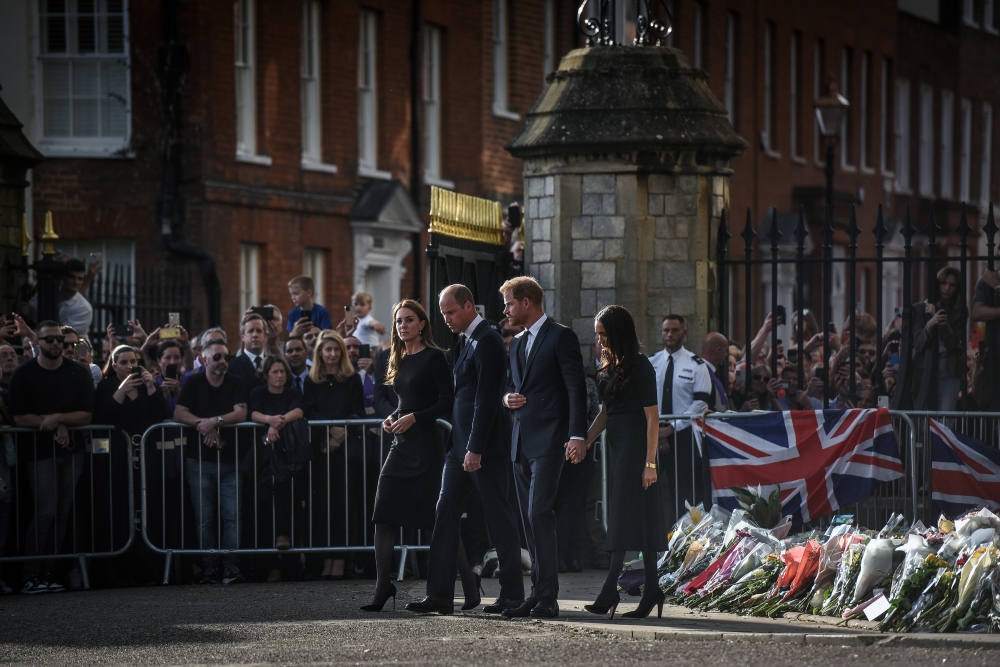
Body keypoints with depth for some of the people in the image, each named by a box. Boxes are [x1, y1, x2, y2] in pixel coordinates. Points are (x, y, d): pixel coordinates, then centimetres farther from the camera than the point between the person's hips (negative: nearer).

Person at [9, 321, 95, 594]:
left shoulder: (79, 374, 6)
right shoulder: (23, 375, 0)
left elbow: (86, 415, 0)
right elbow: (20, 418, -6)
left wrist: (58, 418, -16)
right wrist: (57, 426, -11)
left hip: (71, 449, 3)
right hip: (39, 451, -3)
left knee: (63, 513, 1)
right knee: (46, 511, -13)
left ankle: (47, 571, 6)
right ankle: (31, 575, -8)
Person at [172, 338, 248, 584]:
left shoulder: (236, 384, 9)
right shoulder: (194, 383, 6)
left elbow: (241, 413, -5)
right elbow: (179, 414, -4)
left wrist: (214, 421, -19)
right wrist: (205, 425, -17)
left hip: (229, 460, 0)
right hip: (200, 460, 0)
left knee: (232, 515, -8)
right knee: (204, 518, -2)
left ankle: (231, 567, -8)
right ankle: (210, 567, 0)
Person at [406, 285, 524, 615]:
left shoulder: (487, 341, -13)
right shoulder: (464, 341, 16)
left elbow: (486, 398, -18)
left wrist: (475, 448, -21)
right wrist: (459, 444, 14)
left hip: (485, 444, -9)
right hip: (460, 444, 9)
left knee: (499, 516, -2)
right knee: (445, 513, 4)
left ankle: (512, 594, 5)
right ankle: (439, 594, 5)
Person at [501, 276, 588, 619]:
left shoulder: (561, 336, -4)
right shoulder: (517, 343, 20)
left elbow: (576, 388, -10)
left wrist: (576, 436, -18)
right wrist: (507, 397, 5)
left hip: (549, 439, -8)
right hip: (521, 440, 8)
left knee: (539, 513, -16)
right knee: (529, 519, 6)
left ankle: (547, 597, -15)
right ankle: (538, 593, 9)